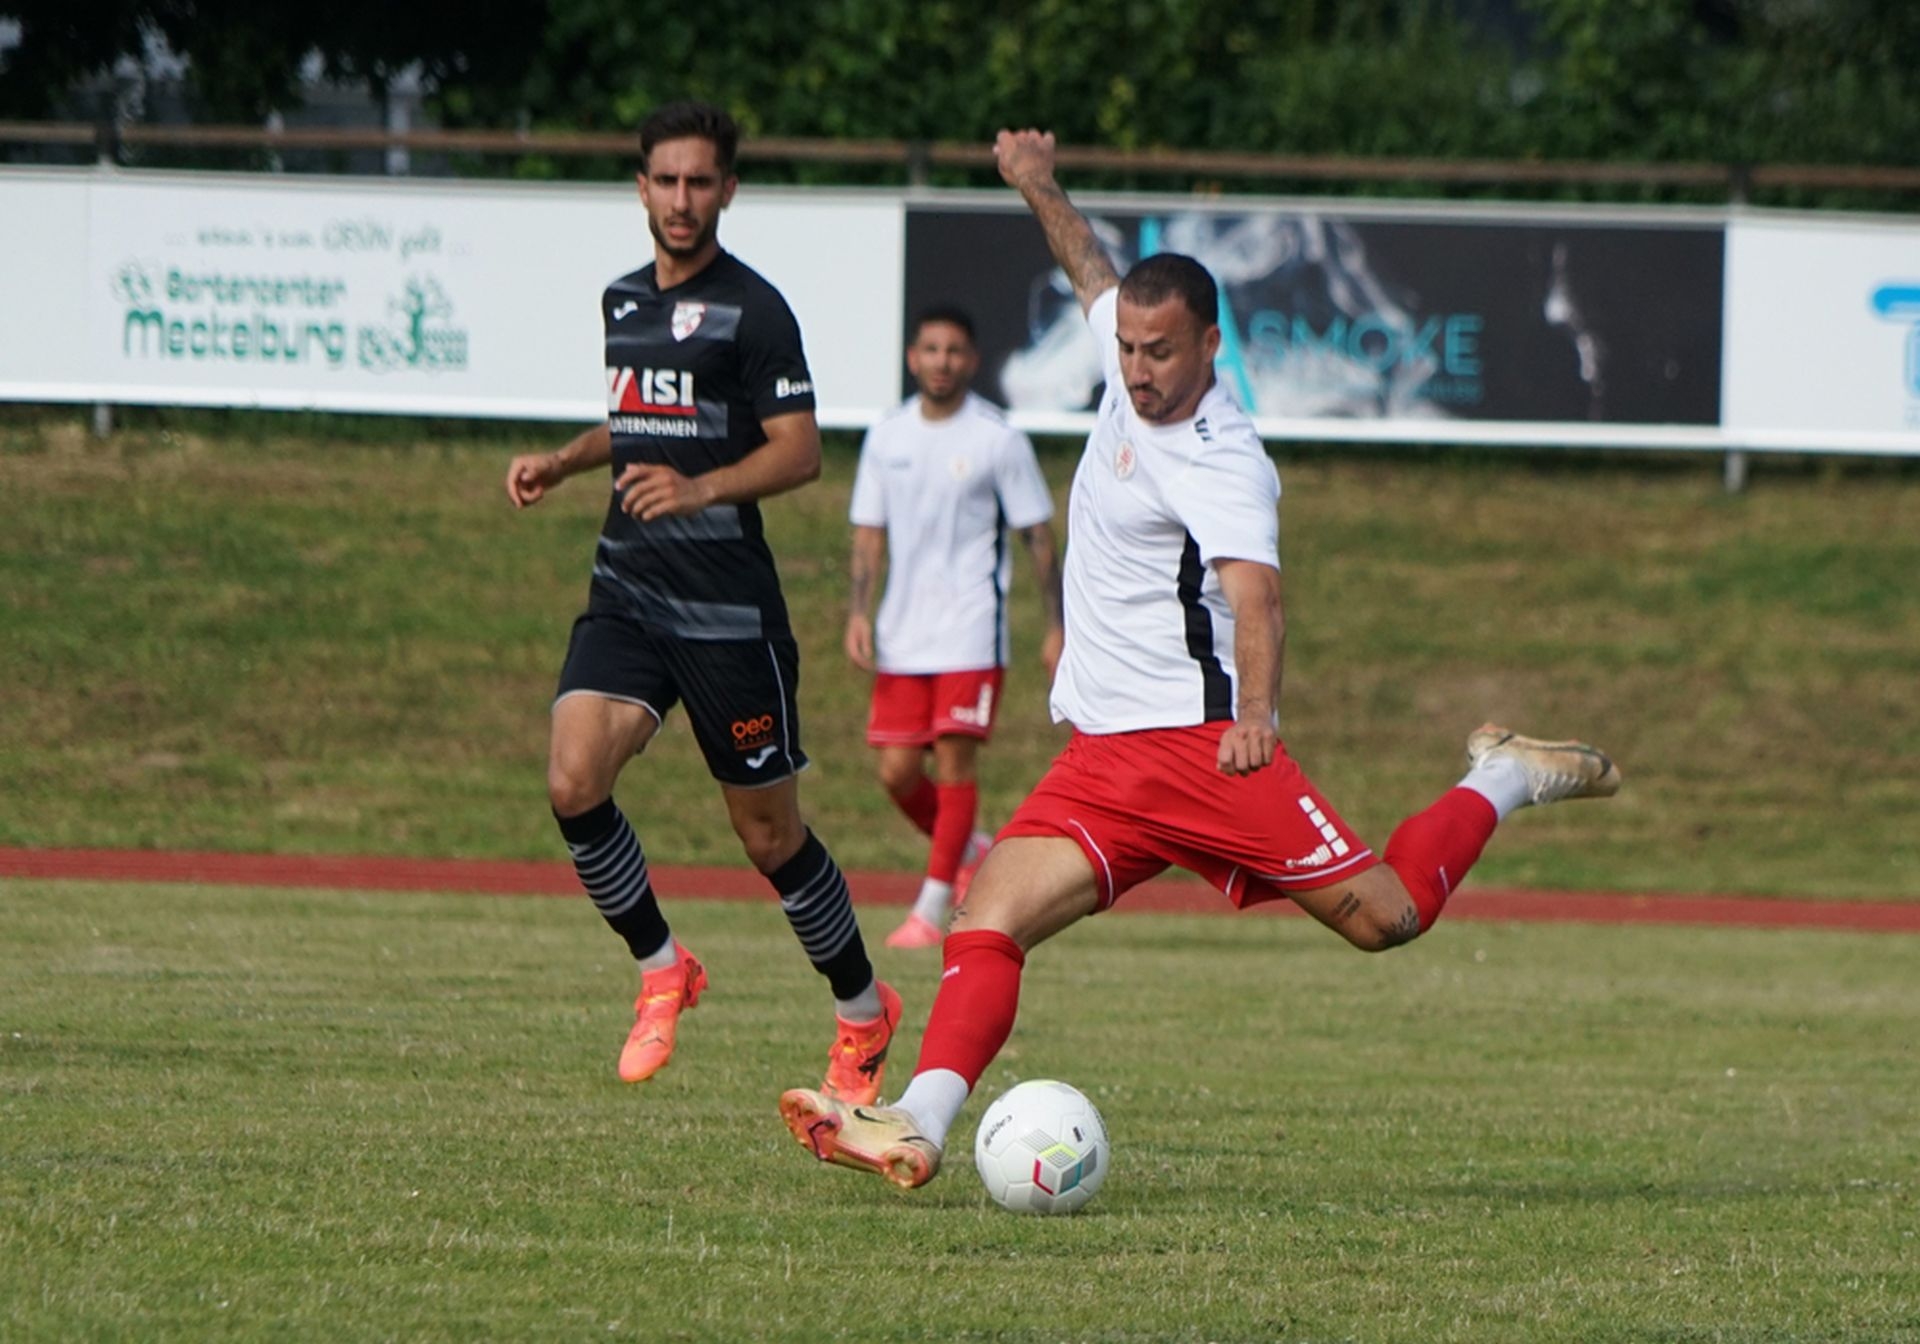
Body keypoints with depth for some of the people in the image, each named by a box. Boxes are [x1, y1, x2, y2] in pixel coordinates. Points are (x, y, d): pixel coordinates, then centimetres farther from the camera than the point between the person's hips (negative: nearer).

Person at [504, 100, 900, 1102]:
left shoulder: (752, 310, -8)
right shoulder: (623, 301, 14)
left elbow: (799, 451, -12)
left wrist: (702, 488, -27)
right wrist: (562, 462, 14)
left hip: (728, 606, -6)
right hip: (625, 595, 6)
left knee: (769, 833, 2)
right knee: (573, 782, -16)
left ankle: (863, 1011, 23)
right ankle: (661, 971, 4)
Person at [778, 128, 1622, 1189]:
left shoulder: (1221, 465, -17)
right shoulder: (1132, 364, 8)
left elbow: (1254, 592, -33)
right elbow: (1093, 275, 31)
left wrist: (1258, 707, -49)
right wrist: (1039, 189, 42)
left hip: (1201, 741, -7)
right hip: (1098, 762, 7)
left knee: (1385, 914, -9)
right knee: (989, 918, -13)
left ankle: (1501, 782, 16)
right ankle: (919, 1124, -25)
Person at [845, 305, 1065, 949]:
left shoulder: (998, 439, -3)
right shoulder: (886, 437, 8)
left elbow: (1037, 536, 0)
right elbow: (869, 533, 12)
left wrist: (1055, 626, -3)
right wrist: (858, 612, -1)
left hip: (971, 630, -4)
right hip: (902, 632, 4)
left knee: (953, 760, -9)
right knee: (896, 770, 1)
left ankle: (932, 908, -4)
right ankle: (971, 850, 28)